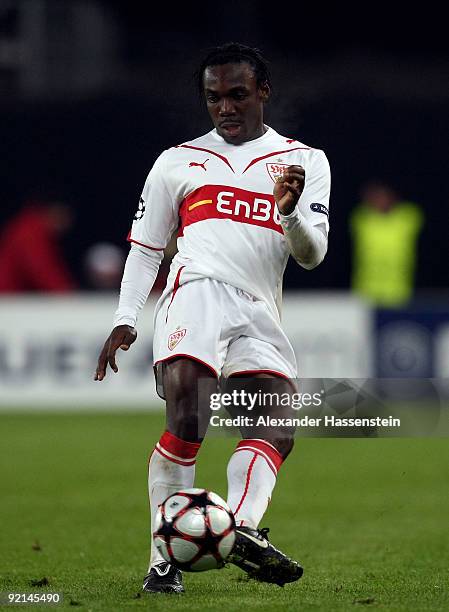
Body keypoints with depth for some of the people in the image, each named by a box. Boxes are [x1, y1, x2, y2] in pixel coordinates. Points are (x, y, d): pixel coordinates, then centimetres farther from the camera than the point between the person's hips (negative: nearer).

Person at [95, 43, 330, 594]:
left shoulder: (305, 161, 17)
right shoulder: (178, 162, 18)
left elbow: (312, 255, 9)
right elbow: (144, 246, 20)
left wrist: (290, 212, -13)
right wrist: (125, 319, 7)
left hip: (260, 314, 3)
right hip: (197, 290, -3)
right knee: (186, 418, -23)